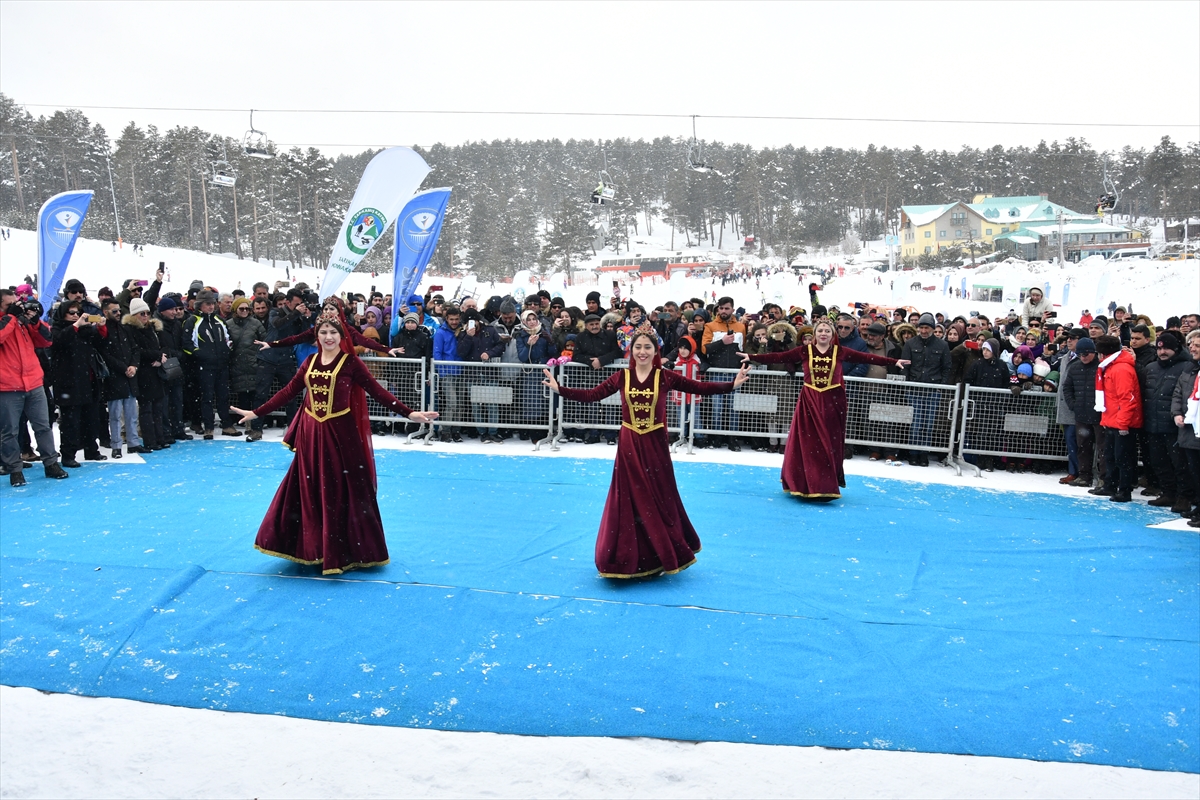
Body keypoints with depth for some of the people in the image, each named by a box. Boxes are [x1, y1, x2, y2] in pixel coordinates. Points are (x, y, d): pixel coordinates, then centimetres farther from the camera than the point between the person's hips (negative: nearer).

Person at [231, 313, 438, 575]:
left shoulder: (350, 361, -6)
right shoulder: (310, 361, 7)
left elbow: (377, 391, -9)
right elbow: (288, 391, 10)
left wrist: (409, 413, -17)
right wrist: (256, 413, 8)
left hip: (340, 432, -4)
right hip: (310, 432, 4)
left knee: (342, 491, 3)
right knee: (310, 491, 10)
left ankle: (344, 551, 15)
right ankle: (312, 548, 23)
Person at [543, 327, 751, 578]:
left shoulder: (665, 377, -4)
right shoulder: (621, 377, -1)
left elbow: (699, 388, -6)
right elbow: (591, 395, -3)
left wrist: (731, 385, -13)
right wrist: (559, 389, -10)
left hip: (655, 445, -1)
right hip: (629, 446, 1)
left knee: (659, 499, 7)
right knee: (628, 501, 6)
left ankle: (664, 556, 24)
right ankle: (628, 559, 18)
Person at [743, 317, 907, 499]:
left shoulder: (840, 352, 0)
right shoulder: (804, 351, -1)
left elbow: (867, 358, -4)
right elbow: (779, 357, -8)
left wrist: (894, 361, -10)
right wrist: (751, 357, -16)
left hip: (833, 402, 0)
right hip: (809, 401, 0)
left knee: (830, 444, 5)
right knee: (807, 443, 3)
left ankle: (827, 486, 14)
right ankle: (806, 485, 11)